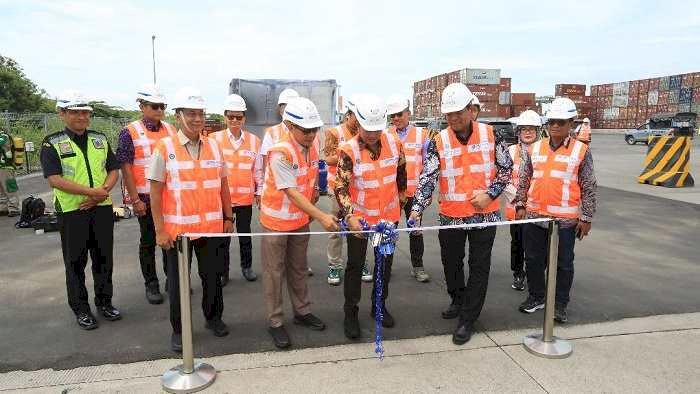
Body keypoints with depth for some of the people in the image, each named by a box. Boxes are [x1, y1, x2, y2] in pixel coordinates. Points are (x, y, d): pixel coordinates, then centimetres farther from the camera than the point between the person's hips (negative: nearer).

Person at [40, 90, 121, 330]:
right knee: (75, 262, 6)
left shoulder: (100, 139, 10)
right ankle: (81, 309, 19)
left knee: (104, 258, 11)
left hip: (102, 208, 4)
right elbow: (54, 179, -14)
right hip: (71, 211, -4)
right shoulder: (52, 144, -4)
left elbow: (113, 170, 8)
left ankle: (104, 302, 27)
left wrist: (103, 191, -11)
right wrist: (91, 191, -19)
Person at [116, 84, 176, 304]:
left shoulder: (171, 130, 7)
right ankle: (151, 284, 19)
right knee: (148, 241, 7)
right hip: (146, 198, -4)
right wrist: (135, 199, -12)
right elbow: (125, 167, -8)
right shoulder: (129, 133, -6)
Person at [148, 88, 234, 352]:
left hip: (211, 226, 3)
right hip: (177, 228, -3)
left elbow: (223, 185, 11)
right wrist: (159, 230, -9)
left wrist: (228, 217, 10)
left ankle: (214, 318, 35)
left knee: (212, 275, 15)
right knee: (177, 281, 10)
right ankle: (178, 329, 26)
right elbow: (155, 192, -6)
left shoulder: (214, 146, 6)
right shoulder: (164, 148, -6)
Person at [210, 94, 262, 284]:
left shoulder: (254, 140, 1)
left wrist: (260, 192, 7)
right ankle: (223, 271, 22)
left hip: (245, 197, 1)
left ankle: (247, 266, 31)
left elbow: (258, 170, 6)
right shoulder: (214, 139, -3)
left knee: (245, 233, 13)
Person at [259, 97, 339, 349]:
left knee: (298, 268, 19)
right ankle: (275, 322, 19)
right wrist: (322, 217, -36)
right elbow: (292, 192, -31)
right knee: (274, 272, 6)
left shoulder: (313, 145, -5)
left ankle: (302, 311, 34)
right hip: (276, 221, -6)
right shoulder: (280, 152, -26)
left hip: (301, 219, 6)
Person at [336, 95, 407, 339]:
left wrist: (401, 199, 18)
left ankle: (379, 306, 35)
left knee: (385, 262, 16)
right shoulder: (349, 151, -18)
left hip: (389, 215, 4)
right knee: (355, 265, 5)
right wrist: (349, 216, -32)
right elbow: (341, 188, -19)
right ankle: (351, 312, 21)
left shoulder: (394, 143, -7)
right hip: (360, 217, -4)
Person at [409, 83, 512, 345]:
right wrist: (417, 208, -23)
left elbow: (506, 168, 4)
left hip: (484, 214, -1)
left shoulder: (490, 134, -4)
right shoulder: (439, 142, -5)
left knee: (479, 266, 4)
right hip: (451, 215, 1)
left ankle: (468, 319, 15)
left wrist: (490, 194, -9)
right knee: (451, 262, 15)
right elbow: (427, 177, -11)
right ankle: (458, 300, 41)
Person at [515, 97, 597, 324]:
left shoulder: (581, 151, -1)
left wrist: (586, 218, -3)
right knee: (534, 260, 12)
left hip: (565, 219, -3)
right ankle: (536, 297, 29)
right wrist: (521, 205, 9)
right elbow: (524, 180, 13)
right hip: (534, 216, 3)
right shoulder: (534, 149, 7)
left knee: (564, 264, 7)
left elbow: (588, 187, -1)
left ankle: (560, 305, 21)